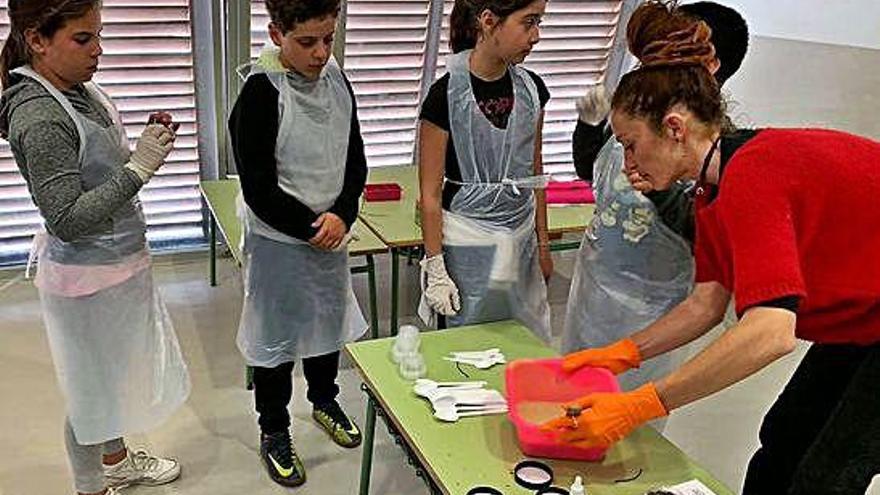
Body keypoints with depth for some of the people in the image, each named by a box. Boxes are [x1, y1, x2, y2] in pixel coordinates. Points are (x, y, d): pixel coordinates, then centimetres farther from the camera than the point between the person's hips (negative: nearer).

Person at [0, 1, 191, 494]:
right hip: (87, 279, -9)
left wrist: (145, 146, -3)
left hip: (120, 263, 9)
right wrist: (139, 168, -30)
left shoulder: (78, 88, 1)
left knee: (116, 375, 25)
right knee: (93, 387, 11)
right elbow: (67, 220, -26)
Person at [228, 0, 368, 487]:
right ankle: (274, 431, 30)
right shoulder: (260, 94, -19)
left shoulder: (337, 81, -1)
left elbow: (356, 161, 4)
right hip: (278, 240, -6)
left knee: (328, 321, 22)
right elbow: (260, 191, -19)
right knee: (276, 335, 9)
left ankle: (324, 401, 47)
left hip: (332, 234, 6)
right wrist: (313, 229, -15)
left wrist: (341, 215, -12)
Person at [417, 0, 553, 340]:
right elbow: (430, 193, -11)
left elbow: (534, 174, 11)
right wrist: (435, 268, -10)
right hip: (467, 245, -5)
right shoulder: (447, 95, -14)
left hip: (520, 240, 5)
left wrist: (543, 242, 13)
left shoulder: (531, 89, 1)